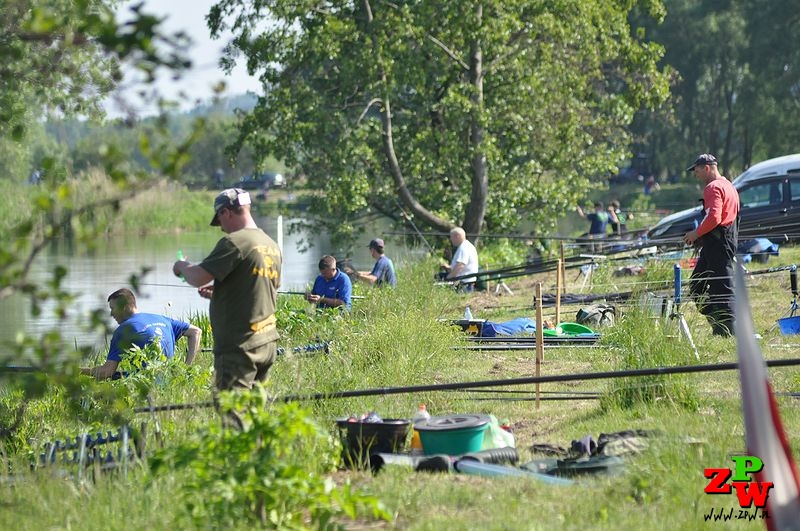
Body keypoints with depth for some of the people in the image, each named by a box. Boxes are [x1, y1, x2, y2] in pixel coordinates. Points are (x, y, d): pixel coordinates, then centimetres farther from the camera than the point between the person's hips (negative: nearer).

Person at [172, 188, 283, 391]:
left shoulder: (234, 242, -14)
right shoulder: (272, 246, 13)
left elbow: (198, 278, -16)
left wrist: (182, 266, 6)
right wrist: (218, 293, 25)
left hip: (239, 346, -9)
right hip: (267, 342, 9)